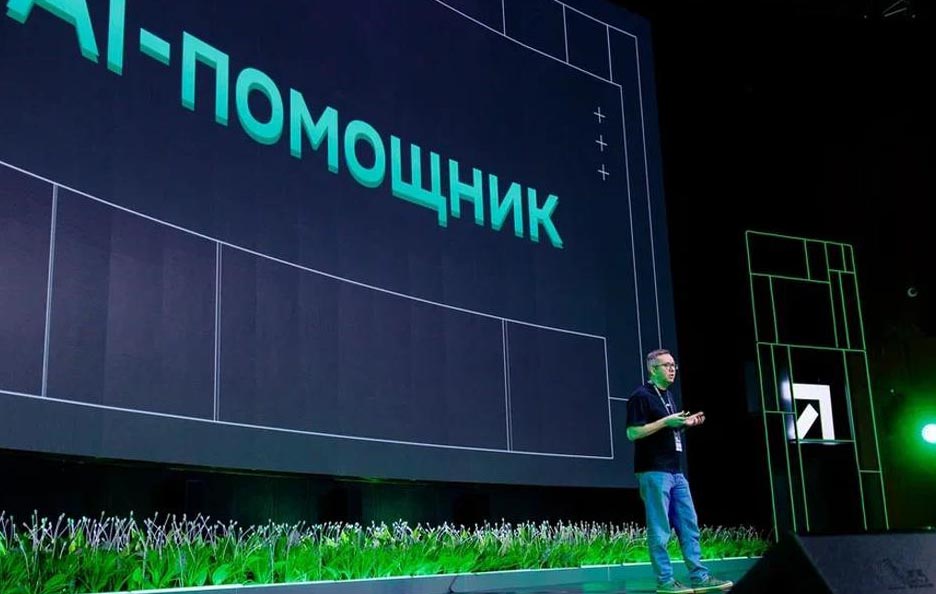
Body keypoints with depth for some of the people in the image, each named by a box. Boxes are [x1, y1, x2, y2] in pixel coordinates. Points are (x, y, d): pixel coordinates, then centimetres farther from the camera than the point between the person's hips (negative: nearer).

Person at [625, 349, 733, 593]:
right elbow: (632, 433, -16)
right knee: (659, 530, -4)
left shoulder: (667, 396, 18)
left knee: (689, 526, 8)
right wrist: (665, 421, -20)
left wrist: (686, 423, 9)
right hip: (654, 472, -9)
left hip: (676, 472, 9)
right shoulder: (641, 396, -9)